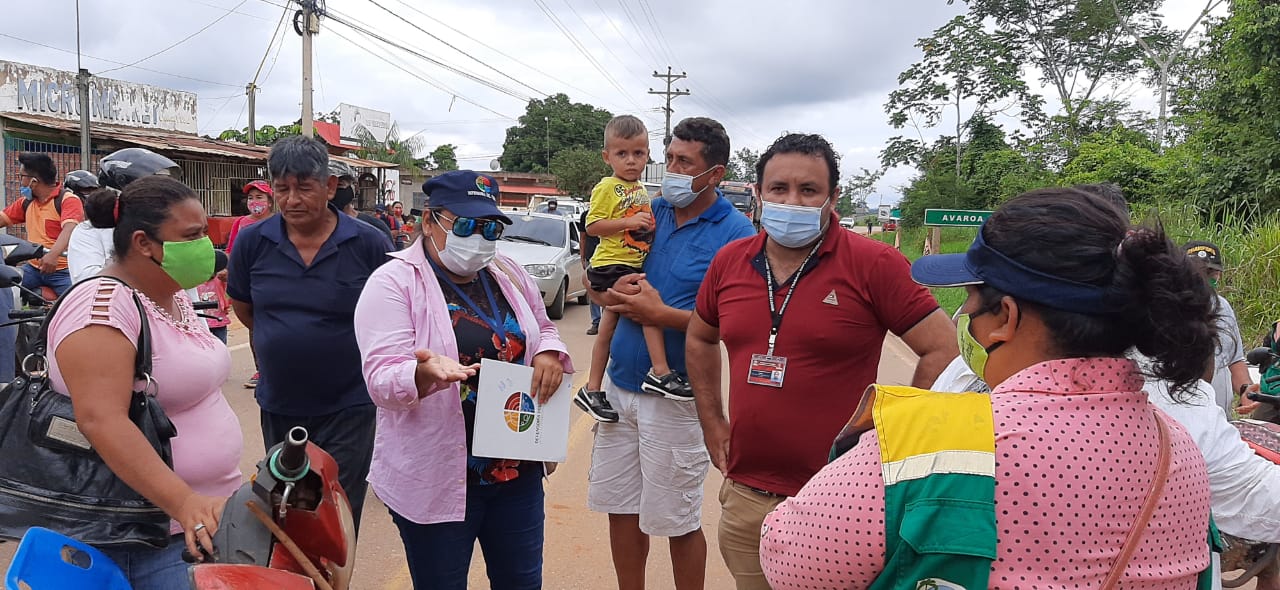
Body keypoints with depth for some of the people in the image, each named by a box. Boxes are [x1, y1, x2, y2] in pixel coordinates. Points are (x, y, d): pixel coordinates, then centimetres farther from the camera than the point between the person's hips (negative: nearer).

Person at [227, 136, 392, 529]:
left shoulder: (368, 244, -11)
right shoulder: (253, 241, -3)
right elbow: (241, 305, 14)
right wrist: (282, 344, 10)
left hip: (348, 408, -3)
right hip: (278, 405, 4)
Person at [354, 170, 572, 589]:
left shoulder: (510, 275, 6)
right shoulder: (394, 284, -12)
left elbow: (542, 329, 20)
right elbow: (382, 380, -18)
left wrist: (549, 352, -4)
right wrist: (425, 373, -40)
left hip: (518, 468, 5)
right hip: (435, 478, -5)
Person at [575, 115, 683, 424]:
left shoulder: (641, 190, 15)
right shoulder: (607, 187, -9)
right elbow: (592, 226, -16)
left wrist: (650, 225, 11)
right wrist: (629, 222, -23)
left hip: (632, 265, 8)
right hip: (612, 265, -8)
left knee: (609, 326, 12)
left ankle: (592, 390, 20)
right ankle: (660, 372, -20)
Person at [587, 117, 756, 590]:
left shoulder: (736, 235, -10)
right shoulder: (650, 212, 6)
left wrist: (660, 313, -18)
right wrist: (612, 293, -11)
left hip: (675, 396, -5)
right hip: (620, 382, 6)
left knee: (677, 521, 7)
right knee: (620, 506, 15)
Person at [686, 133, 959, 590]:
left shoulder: (873, 264, -11)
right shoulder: (729, 261, 4)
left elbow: (942, 351, -11)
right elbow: (700, 339, 20)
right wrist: (713, 425, 15)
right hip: (743, 497, 5)